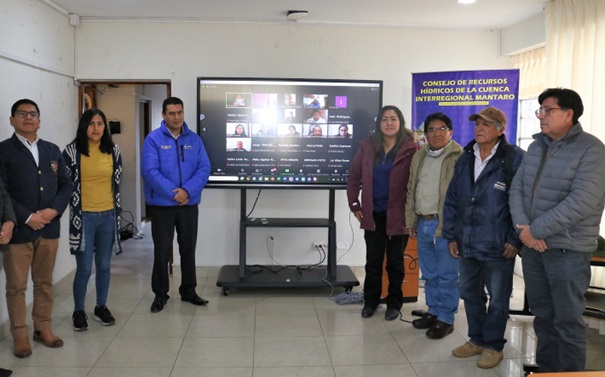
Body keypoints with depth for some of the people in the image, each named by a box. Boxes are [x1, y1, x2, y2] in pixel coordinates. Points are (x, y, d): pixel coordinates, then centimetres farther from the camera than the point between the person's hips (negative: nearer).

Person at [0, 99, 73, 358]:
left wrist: (54, 210, -7)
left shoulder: (52, 150, 13)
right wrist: (27, 217, -15)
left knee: (45, 283, 13)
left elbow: (66, 185, 9)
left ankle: (43, 329, 25)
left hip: (49, 228, 4)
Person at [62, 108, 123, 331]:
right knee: (84, 268, -1)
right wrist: (75, 213, 1)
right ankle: (78, 311, 17)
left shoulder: (113, 150, 4)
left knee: (104, 266, 11)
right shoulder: (72, 151, -6)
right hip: (84, 216, -3)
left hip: (108, 216, 3)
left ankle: (101, 308, 26)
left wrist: (117, 211, 11)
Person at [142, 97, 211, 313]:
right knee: (162, 251, 5)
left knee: (188, 249, 12)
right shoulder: (153, 139, -6)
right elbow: (150, 171, -15)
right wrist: (174, 193, -21)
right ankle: (160, 294, 21)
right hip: (162, 205, -3)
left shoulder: (194, 139, 4)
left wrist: (187, 191, -18)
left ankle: (188, 291, 27)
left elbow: (204, 168, -3)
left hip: (189, 204, 3)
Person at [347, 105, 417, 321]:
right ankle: (370, 301, 27)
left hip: (397, 214, -3)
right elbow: (354, 176, 9)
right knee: (373, 260, 13)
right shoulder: (368, 146, 2)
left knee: (395, 261, 11)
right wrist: (354, 205, 5)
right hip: (373, 213, 3)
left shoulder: (410, 148, -9)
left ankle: (394, 303, 25)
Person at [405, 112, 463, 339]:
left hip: (446, 225, -6)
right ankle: (433, 311, 29)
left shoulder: (459, 157, -8)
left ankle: (446, 319, 13)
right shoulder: (419, 157, 13)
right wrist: (411, 221, 14)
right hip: (423, 223, 7)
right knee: (429, 273, 16)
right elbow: (411, 190, 17)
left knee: (447, 274, 2)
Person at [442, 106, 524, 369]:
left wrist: (515, 239, -13)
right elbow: (451, 200, 12)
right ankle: (476, 340, 35)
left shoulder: (515, 158, -10)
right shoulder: (465, 160, 9)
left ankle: (493, 346, 26)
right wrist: (451, 236, 7)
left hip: (498, 246, -6)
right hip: (467, 244, 6)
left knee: (497, 299, 8)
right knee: (470, 294, 17)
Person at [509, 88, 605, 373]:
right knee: (542, 315, 16)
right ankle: (545, 368, 31)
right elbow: (516, 188, 6)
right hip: (531, 246, 6)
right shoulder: (536, 147, 10)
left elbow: (582, 202, -21)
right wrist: (523, 228, -10)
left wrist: (536, 230, -18)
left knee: (567, 320, 5)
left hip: (567, 250, -6)